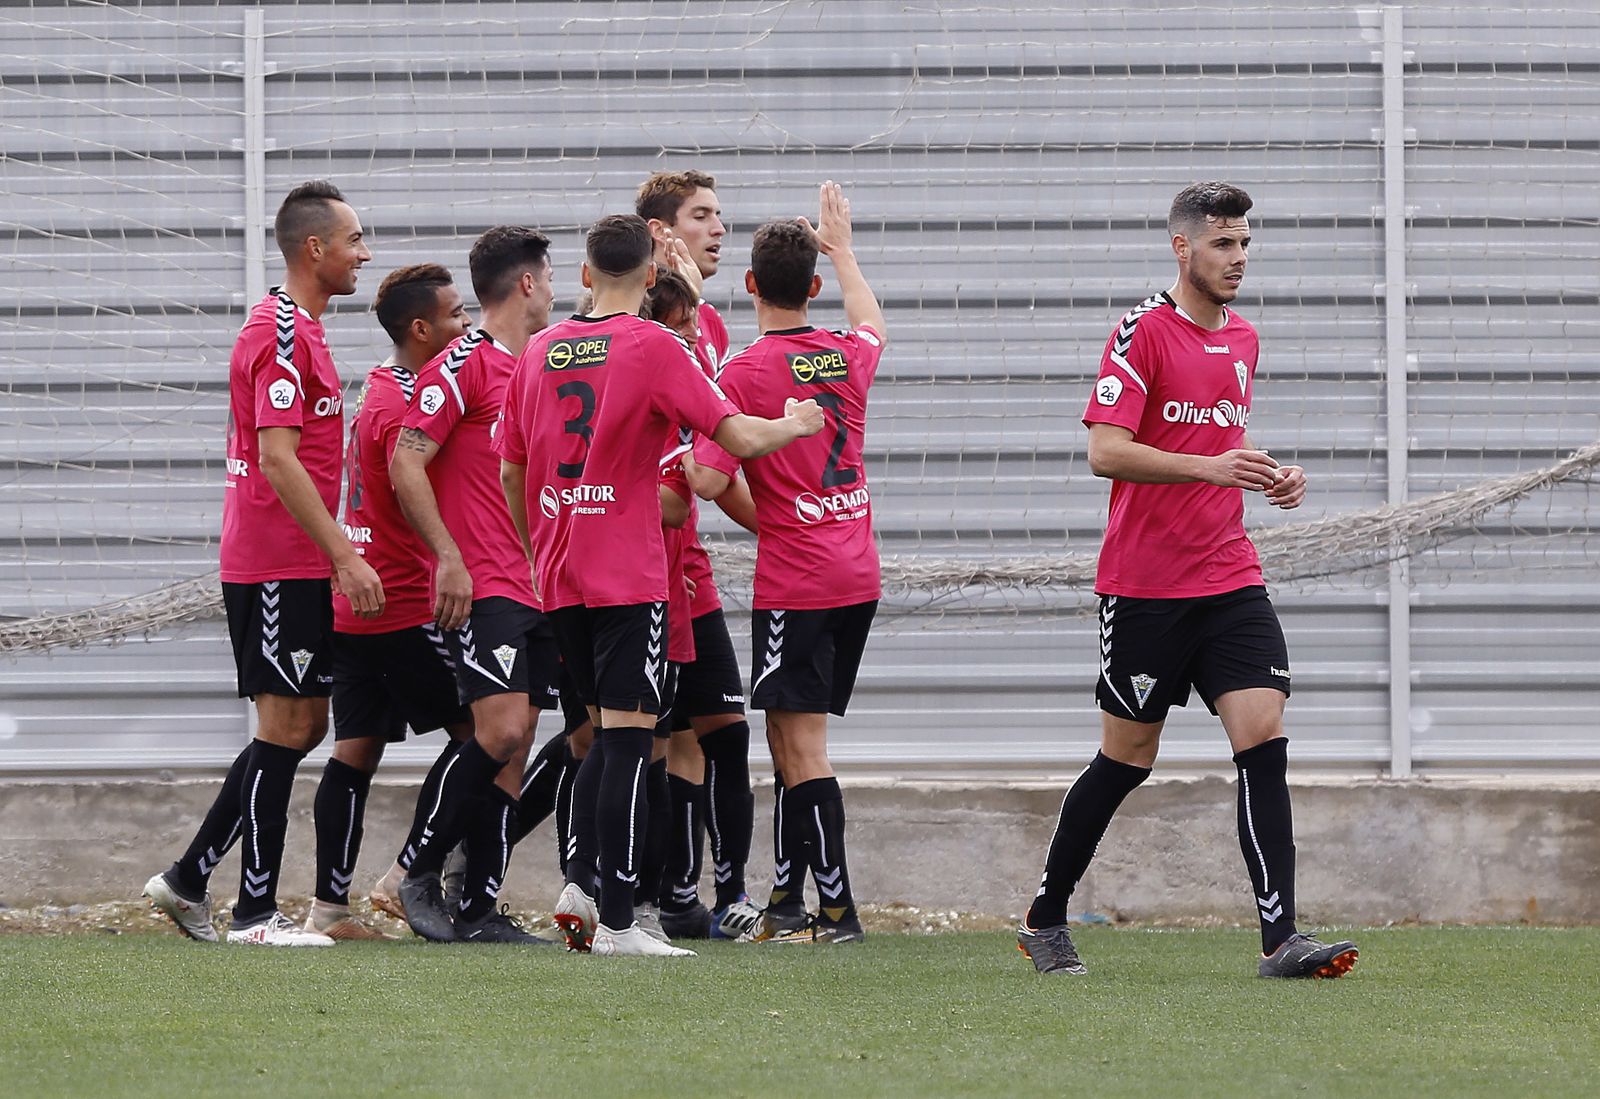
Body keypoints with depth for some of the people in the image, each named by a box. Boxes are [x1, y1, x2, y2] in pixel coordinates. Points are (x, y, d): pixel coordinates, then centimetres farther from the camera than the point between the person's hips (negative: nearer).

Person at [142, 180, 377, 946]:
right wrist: (345, 554, -23)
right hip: (277, 566, -10)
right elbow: (277, 459, -21)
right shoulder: (282, 333, -14)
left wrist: (336, 555, 22)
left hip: (297, 568, 10)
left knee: (303, 725, 12)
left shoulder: (298, 329, 18)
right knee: (287, 726, -7)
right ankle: (256, 912, -3)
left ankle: (188, 880, 15)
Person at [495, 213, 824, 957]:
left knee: (606, 735, 19)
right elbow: (739, 436, -13)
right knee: (628, 737, -6)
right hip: (630, 575, -6)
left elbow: (510, 469, 16)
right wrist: (796, 424, 7)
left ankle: (578, 885, 6)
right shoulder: (654, 347, -8)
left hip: (559, 579, 6)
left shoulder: (540, 351, 10)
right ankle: (616, 922, -9)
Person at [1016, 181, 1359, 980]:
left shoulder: (1242, 339, 13)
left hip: (1229, 578, 6)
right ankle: (1044, 920, 21)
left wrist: (1268, 475, 9)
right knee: (1127, 757, 4)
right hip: (1145, 584, -6)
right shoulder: (1144, 331, -9)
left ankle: (1279, 937, -15)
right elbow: (1106, 451, -17)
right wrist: (1210, 465, -27)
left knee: (1263, 735, -10)